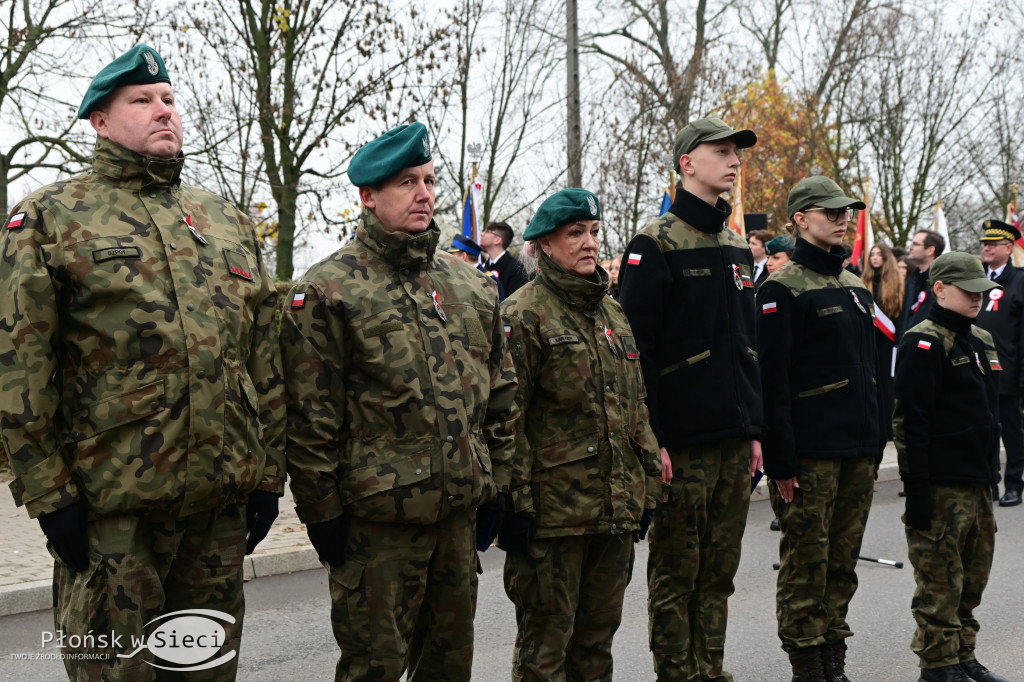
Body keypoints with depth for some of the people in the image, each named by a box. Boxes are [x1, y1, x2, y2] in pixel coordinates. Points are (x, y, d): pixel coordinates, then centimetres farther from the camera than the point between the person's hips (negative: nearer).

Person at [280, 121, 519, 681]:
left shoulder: (471, 285, 11)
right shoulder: (328, 289, -7)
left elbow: (500, 392, 15)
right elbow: (311, 417, -9)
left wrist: (496, 484, 12)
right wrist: (323, 511, -9)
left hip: (461, 509, 6)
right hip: (377, 518, -5)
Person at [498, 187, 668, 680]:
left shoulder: (612, 313, 15)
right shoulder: (524, 313, -8)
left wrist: (648, 484, 14)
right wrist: (515, 500, -16)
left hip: (616, 507, 7)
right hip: (553, 508, -7)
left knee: (598, 633, 16)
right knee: (546, 639, 2)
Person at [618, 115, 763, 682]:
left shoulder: (737, 249, 15)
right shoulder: (655, 245, -7)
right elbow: (635, 348, -12)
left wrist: (754, 428, 15)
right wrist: (649, 438, -16)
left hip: (733, 441, 7)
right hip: (681, 440, -7)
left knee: (719, 571, 13)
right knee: (676, 572, 2)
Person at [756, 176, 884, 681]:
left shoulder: (855, 286, 15)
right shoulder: (781, 289, -8)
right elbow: (772, 378, -12)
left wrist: (876, 441, 16)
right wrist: (781, 459, -16)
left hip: (859, 449, 7)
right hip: (810, 450, -7)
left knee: (843, 560, 12)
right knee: (806, 561, 0)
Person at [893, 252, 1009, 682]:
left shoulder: (981, 341, 16)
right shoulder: (924, 342, -11)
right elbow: (910, 419, -16)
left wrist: (991, 473, 20)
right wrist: (917, 488, -19)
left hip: (978, 482, 9)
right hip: (941, 485, -8)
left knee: (973, 577, 14)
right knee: (940, 578, -1)